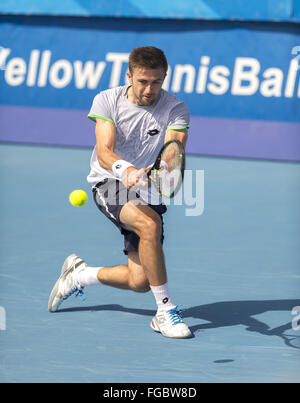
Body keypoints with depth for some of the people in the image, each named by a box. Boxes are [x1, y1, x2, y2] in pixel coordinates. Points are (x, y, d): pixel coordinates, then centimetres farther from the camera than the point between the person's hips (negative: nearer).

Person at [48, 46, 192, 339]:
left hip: (148, 193, 3)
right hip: (109, 184, -3)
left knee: (140, 281, -6)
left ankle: (79, 274, 24)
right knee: (150, 223, -35)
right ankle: (165, 310, -26)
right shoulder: (107, 101, -9)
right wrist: (124, 169, -43)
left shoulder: (176, 110, -7)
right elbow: (104, 153, -21)